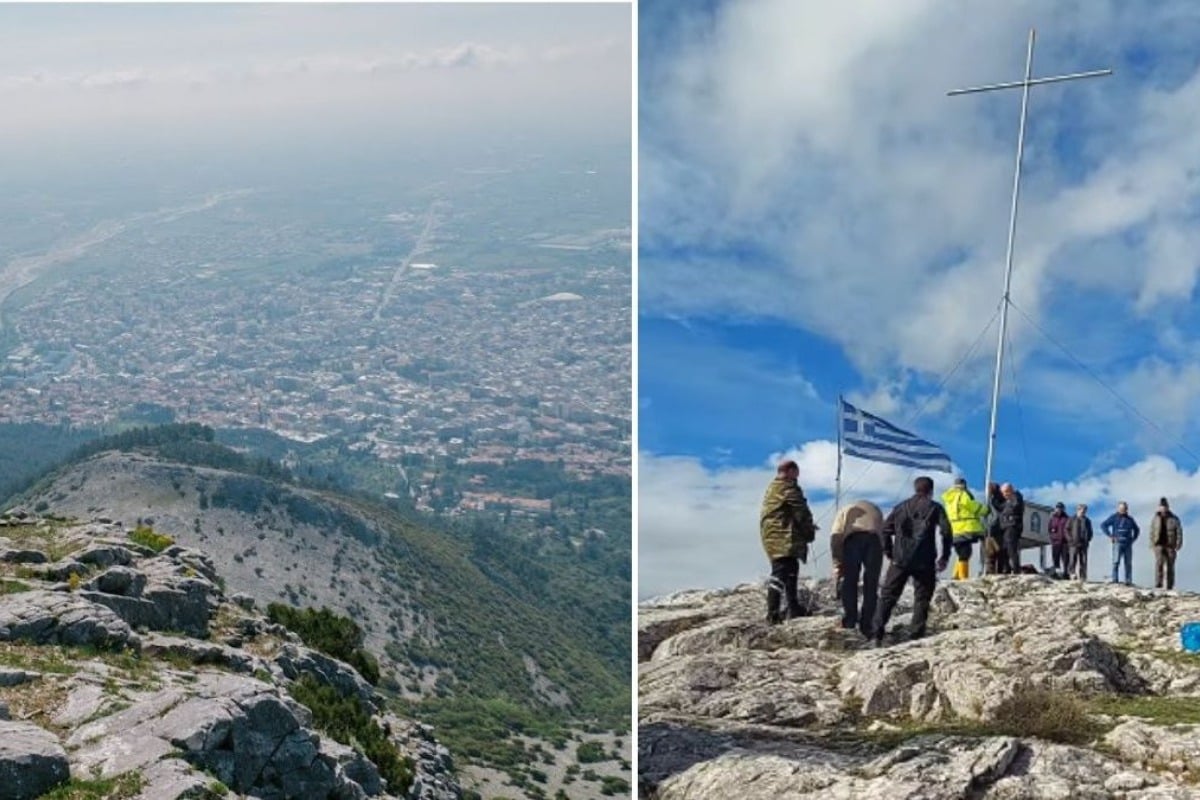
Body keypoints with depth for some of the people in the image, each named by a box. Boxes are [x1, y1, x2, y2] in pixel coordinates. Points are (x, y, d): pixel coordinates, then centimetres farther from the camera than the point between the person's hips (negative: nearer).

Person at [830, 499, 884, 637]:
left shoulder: (845, 511, 33)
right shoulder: (876, 510, 39)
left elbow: (836, 537, 13)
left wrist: (838, 561, 10)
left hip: (853, 538, -1)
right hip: (874, 539, 1)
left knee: (849, 583, 7)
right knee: (871, 585, 8)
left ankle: (849, 625, 2)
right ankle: (866, 628, 6)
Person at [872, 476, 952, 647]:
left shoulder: (901, 507, 13)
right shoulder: (934, 508, 4)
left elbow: (885, 530, 8)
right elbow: (946, 532, -6)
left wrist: (889, 554, 13)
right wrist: (945, 557, 2)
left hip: (900, 560, 2)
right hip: (924, 562, -2)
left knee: (887, 597, 6)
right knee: (922, 599, 6)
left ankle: (878, 635, -2)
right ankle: (917, 636, 0)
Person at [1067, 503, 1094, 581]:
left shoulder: (1087, 521, 14)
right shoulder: (1072, 520, 3)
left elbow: (1090, 532, 20)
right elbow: (1067, 530, 2)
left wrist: (1088, 539, 5)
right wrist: (1070, 539, -8)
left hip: (1084, 544, 3)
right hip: (1074, 543, -3)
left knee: (1083, 561, 2)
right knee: (1073, 559, -8)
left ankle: (1083, 576, 5)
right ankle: (1073, 573, -6)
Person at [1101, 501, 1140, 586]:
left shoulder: (1130, 519, 15)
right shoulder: (1114, 518, 4)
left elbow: (1137, 529, 29)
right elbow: (1103, 525, 0)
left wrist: (1133, 538, 15)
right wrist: (1110, 536, -6)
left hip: (1128, 544, 4)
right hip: (1118, 543, -4)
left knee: (1128, 563, 3)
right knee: (1116, 561, -11)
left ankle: (1128, 581, 6)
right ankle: (1114, 580, -10)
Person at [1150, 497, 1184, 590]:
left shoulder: (1174, 519, 1)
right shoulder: (1155, 519, 7)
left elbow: (1179, 532, -1)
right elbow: (1152, 532, 10)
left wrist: (1178, 545, -12)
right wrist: (1152, 544, -1)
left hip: (1170, 546, -1)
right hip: (1159, 545, 1)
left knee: (1170, 566, 2)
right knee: (1159, 563, -15)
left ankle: (1170, 586, 9)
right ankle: (1158, 585, -19)